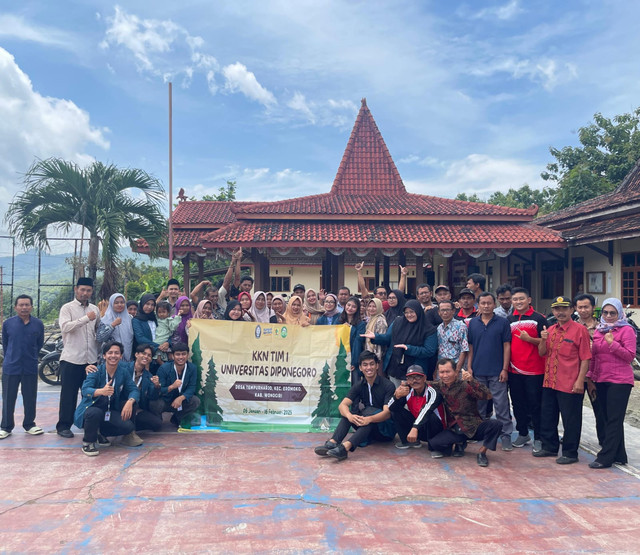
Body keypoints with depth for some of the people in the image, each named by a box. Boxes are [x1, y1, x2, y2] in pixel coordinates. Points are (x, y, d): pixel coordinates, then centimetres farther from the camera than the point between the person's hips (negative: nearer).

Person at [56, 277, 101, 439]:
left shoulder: (94, 309, 12)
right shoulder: (67, 308, -1)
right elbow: (65, 326, -17)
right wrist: (86, 318, -22)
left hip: (91, 358, 4)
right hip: (72, 358, -4)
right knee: (69, 393, 2)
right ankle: (63, 425, 13)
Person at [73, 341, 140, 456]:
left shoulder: (124, 371, -2)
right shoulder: (96, 371, -13)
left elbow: (133, 389, -6)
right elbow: (85, 390, -28)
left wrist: (130, 401, -30)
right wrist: (101, 391, -50)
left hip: (110, 411, 4)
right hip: (91, 408, -4)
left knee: (129, 427, -19)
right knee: (95, 413, -38)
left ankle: (100, 433, 10)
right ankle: (88, 442, -9)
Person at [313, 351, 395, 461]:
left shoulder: (388, 385, -13)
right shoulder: (359, 386, 2)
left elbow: (387, 412, -25)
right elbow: (342, 405, -13)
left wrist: (369, 419, -44)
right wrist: (350, 416, -36)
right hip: (367, 428, 5)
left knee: (368, 411, -34)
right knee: (347, 412, -18)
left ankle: (346, 447, -50)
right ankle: (333, 443, -35)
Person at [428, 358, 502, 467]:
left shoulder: (465, 384, -12)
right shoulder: (439, 386, 2)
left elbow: (488, 395, -26)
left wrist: (472, 381, -38)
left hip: (473, 428, -3)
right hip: (454, 429, 3)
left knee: (495, 424, -30)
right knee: (433, 443, -22)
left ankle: (482, 452, -7)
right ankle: (459, 444, 8)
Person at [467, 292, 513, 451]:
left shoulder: (502, 323, -1)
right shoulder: (473, 323, 7)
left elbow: (506, 346, -2)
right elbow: (470, 347, 10)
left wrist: (505, 369, -7)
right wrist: (469, 367, 3)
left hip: (497, 372, -3)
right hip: (478, 371, 3)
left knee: (501, 405, -2)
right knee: (479, 404, 12)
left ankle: (506, 435, 6)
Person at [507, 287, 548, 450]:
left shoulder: (539, 318, -4)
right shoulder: (509, 319, 9)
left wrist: (529, 339, -19)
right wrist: (505, 365, 6)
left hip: (534, 370, -4)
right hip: (514, 370, 5)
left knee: (535, 404, 2)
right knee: (518, 403, 13)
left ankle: (538, 438, 13)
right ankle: (523, 434, 27)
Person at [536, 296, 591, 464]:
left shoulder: (580, 330, -8)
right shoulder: (550, 330, 11)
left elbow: (585, 358, -10)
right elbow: (542, 353, 10)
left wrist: (580, 381, -15)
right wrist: (543, 340, -9)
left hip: (570, 384, -7)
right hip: (549, 382, 7)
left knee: (570, 419, 4)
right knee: (547, 416, 16)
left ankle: (570, 453, 17)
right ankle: (550, 447, 31)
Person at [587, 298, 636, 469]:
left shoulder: (626, 330, -5)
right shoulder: (598, 331, 13)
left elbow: (630, 356, -11)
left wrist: (612, 343, -19)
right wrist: (590, 377, 14)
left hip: (620, 381, -7)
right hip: (601, 381, 7)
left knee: (614, 420, -4)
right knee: (606, 419, 10)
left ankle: (605, 458, -1)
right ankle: (619, 456, 21)